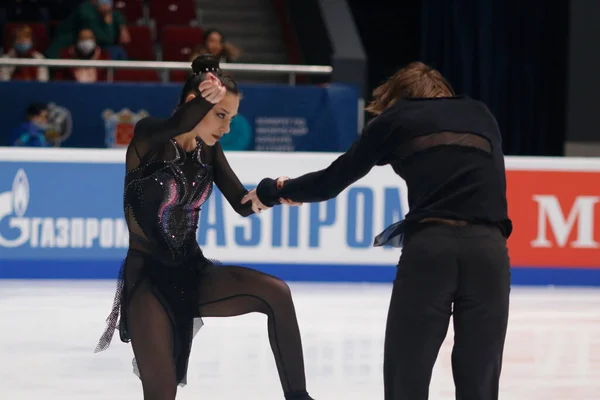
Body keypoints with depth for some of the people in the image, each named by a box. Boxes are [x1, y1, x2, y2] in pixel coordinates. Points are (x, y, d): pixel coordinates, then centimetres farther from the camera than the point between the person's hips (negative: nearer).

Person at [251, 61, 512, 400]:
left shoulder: (395, 118, 19)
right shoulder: (481, 115, 25)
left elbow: (334, 179, 22)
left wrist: (274, 191, 38)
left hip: (429, 247, -2)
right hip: (488, 247, 2)